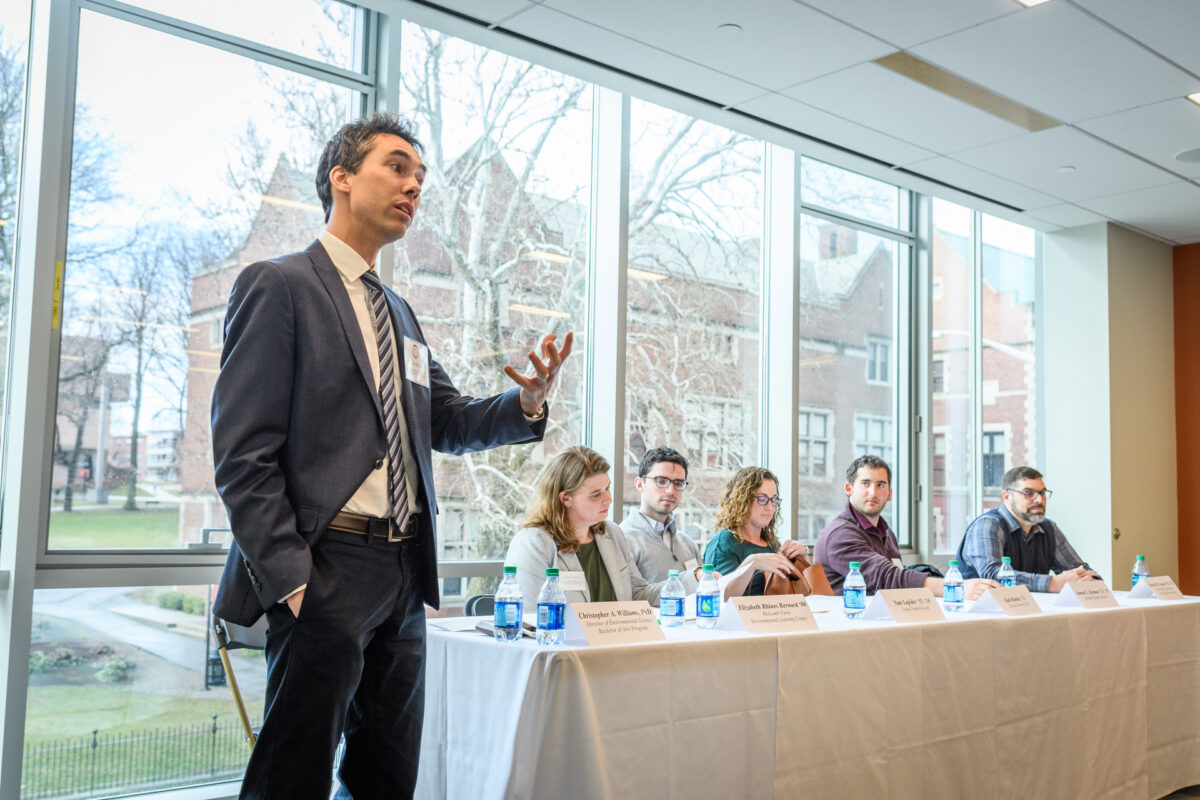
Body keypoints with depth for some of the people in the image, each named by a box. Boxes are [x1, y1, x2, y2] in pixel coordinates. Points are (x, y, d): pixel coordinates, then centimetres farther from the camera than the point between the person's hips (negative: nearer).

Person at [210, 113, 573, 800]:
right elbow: (244, 452, -11)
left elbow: (450, 423, 17)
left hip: (405, 574, 8)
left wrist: (529, 401, -3)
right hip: (328, 567, -8)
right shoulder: (279, 286, -5)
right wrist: (290, 579, -17)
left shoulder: (400, 314, 20)